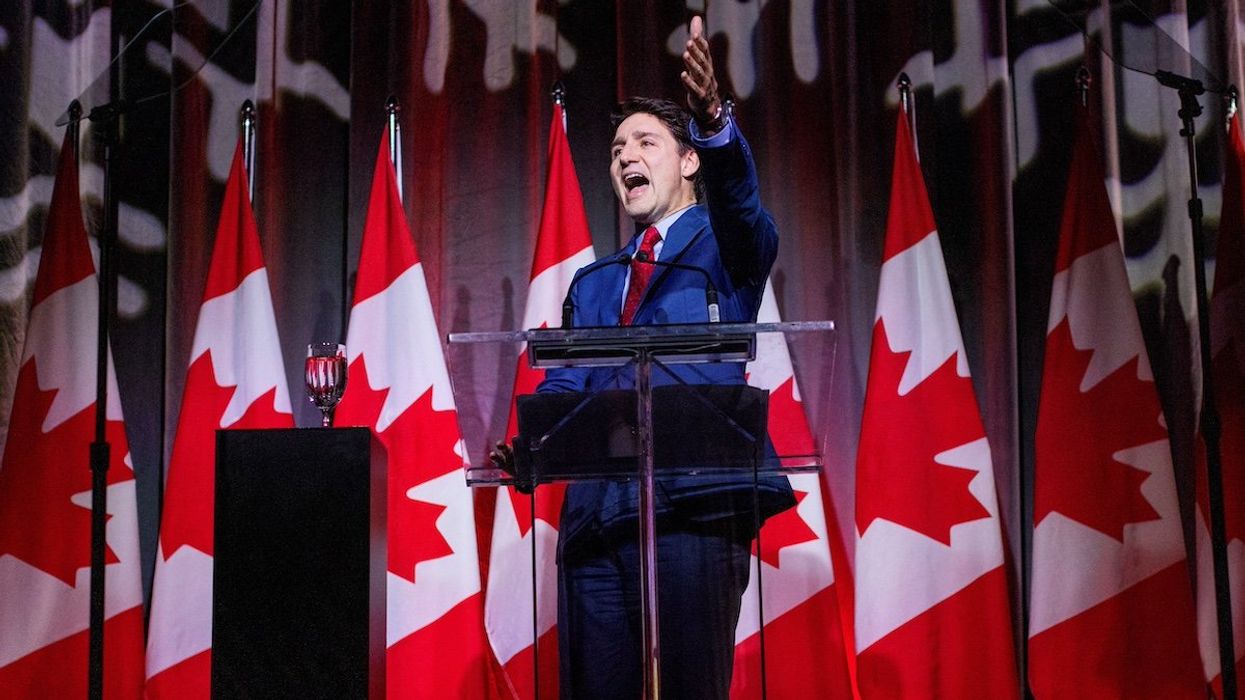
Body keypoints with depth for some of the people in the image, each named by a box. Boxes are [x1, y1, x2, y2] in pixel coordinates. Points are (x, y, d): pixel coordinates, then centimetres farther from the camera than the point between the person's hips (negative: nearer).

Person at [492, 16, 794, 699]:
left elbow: (740, 202, -13)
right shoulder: (591, 283, 26)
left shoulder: (725, 246, 12)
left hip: (694, 509, -4)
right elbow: (563, 387, 16)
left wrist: (714, 123, -34)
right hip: (596, 514, 5)